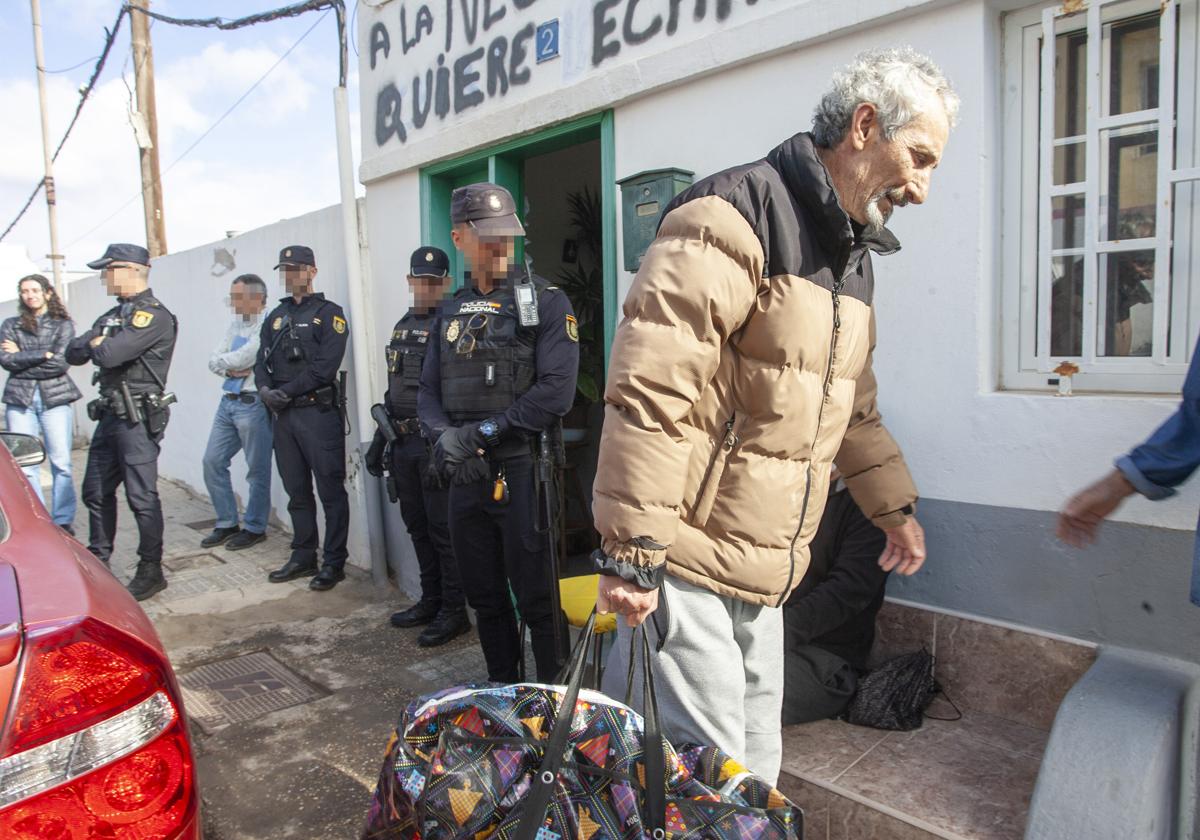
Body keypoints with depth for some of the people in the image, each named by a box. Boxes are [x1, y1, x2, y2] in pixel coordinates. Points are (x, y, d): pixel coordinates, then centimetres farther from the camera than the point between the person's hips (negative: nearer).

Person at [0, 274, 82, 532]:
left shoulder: (63, 324, 8)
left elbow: (62, 362, -6)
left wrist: (22, 357, -3)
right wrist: (44, 355, -7)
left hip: (55, 398, -2)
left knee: (61, 463, -4)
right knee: (24, 465, -2)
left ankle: (63, 521, 4)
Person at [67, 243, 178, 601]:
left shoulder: (154, 315, -13)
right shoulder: (113, 315, 18)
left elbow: (110, 355, -23)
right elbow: (73, 352, 13)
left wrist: (96, 345, -1)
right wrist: (98, 343, -7)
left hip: (138, 417, -10)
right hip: (109, 414, 10)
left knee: (142, 497, -4)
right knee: (96, 491, 16)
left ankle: (151, 571, 6)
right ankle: (97, 562, 30)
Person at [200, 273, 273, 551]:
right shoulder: (235, 324, 15)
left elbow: (242, 358, -18)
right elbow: (213, 361, 12)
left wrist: (224, 362, 1)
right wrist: (232, 368, -8)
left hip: (252, 404, -9)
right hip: (228, 401, 9)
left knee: (257, 469, 2)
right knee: (213, 461, 11)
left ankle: (255, 528, 16)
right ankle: (226, 523, 23)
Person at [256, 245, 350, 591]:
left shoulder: (329, 313, -3)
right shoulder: (276, 317, 17)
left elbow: (324, 367, -14)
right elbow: (261, 362, 12)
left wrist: (285, 391, -15)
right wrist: (264, 389, -8)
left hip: (318, 412, -7)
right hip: (283, 416, 7)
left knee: (330, 491, -1)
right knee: (297, 491, 14)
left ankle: (334, 562, 7)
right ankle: (303, 557, 25)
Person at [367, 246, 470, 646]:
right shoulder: (402, 326, 16)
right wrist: (379, 441, 20)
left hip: (435, 444, -8)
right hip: (404, 444, 8)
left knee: (443, 530, -1)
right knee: (417, 527, 15)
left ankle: (454, 612, 10)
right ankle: (431, 601, 29)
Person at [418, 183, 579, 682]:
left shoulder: (546, 302, -4)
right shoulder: (453, 311, 14)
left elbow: (556, 391, -15)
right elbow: (428, 392, 13)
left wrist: (481, 433, -14)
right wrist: (445, 440, -8)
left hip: (523, 470, -6)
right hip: (467, 475, 6)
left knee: (536, 599, 2)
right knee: (484, 597, 16)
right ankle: (501, 695, 34)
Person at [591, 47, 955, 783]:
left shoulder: (851, 258, 15)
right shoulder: (734, 218, -16)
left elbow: (852, 406, 27)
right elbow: (649, 394, -23)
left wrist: (894, 508, 30)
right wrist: (632, 553, -24)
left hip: (763, 579, 9)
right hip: (685, 566, -9)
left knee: (754, 772, 18)